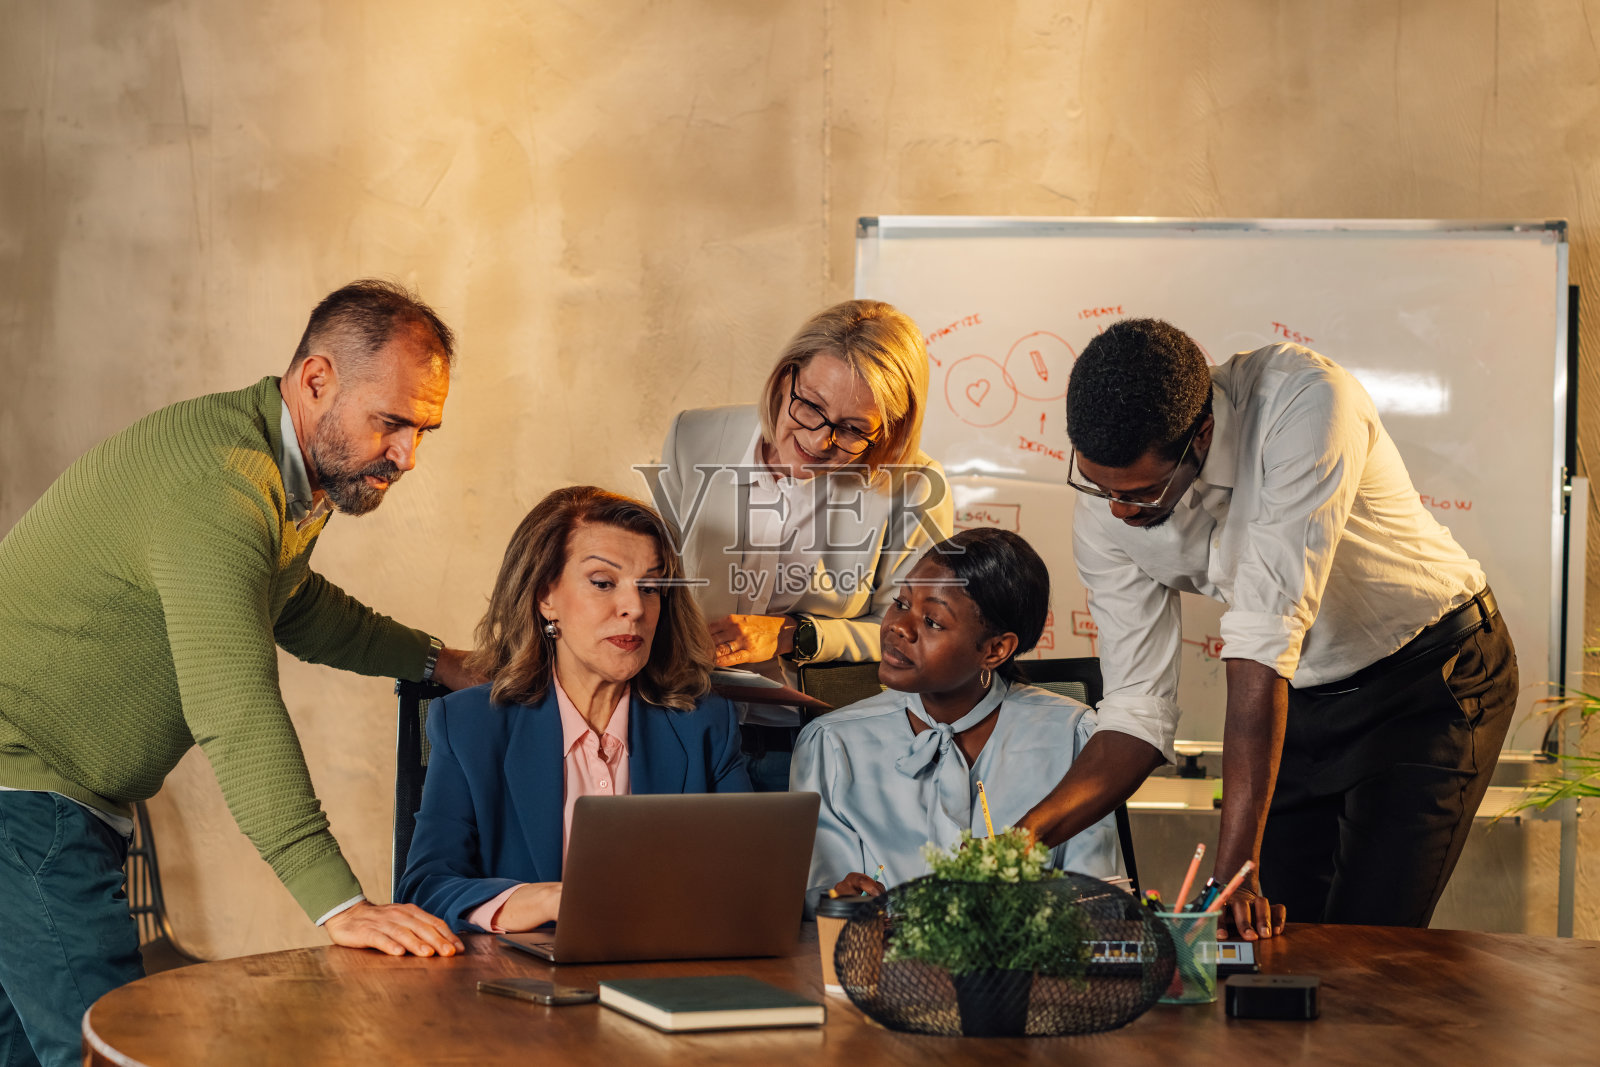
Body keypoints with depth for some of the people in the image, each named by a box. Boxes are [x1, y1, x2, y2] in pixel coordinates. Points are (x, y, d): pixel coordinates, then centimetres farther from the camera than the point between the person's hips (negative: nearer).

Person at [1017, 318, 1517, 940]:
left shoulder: (1303, 402, -33)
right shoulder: (1104, 516, -15)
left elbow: (1265, 635, -38)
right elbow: (1139, 709, -9)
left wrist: (1235, 867, -39)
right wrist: (1035, 830, -28)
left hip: (1433, 675, -5)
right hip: (1304, 701, 5)